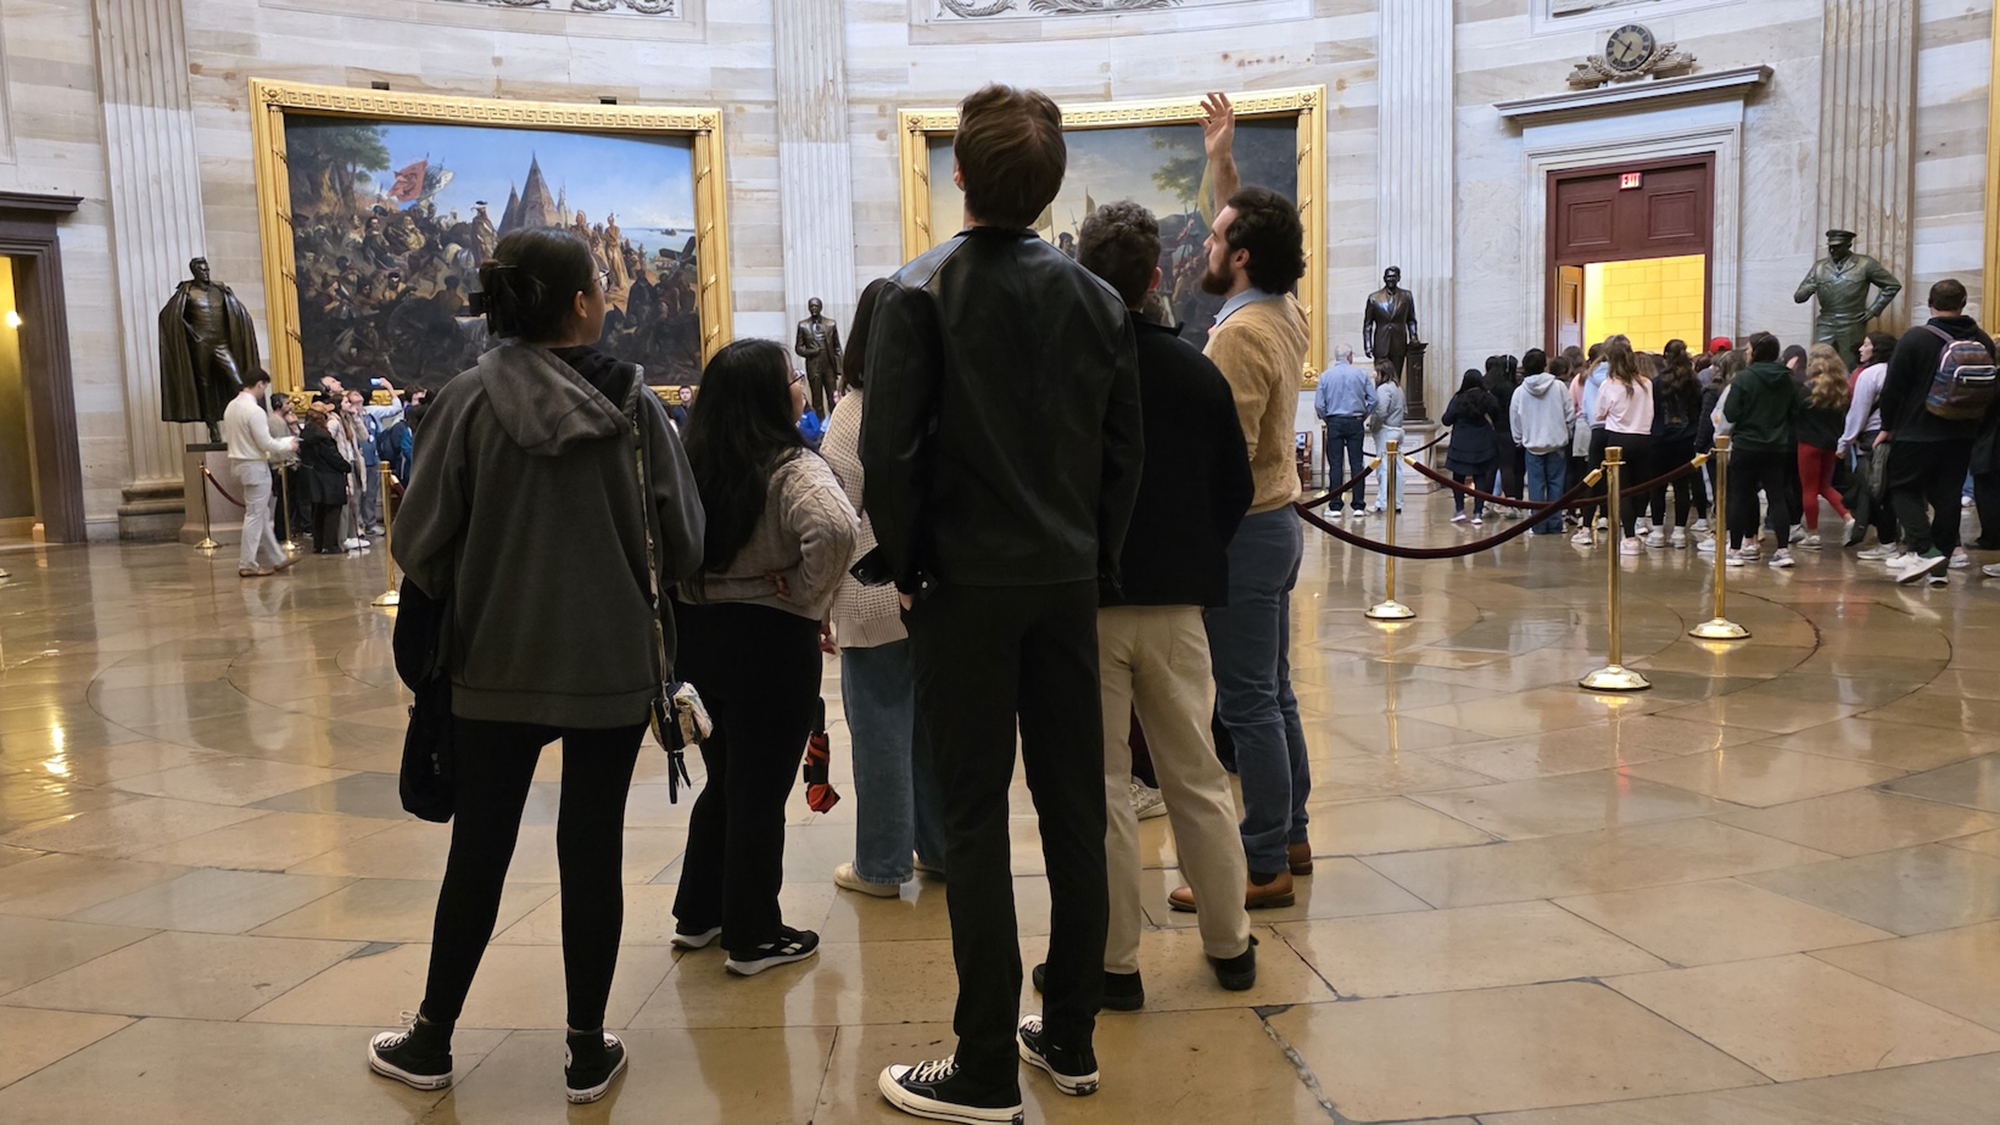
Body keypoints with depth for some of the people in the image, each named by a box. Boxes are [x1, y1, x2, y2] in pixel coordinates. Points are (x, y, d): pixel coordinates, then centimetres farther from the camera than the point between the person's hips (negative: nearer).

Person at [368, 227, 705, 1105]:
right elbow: (681, 545, -5)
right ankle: (588, 1051, 19)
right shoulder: (634, 403, -6)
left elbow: (420, 547, -7)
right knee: (593, 847, 9)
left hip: (498, 666, 1)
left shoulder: (468, 400, -8)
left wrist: (467, 599, 13)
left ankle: (431, 1041, 27)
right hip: (613, 667, 0)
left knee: (479, 850, 13)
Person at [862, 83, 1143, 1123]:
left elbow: (888, 449, -14)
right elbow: (1124, 447, 6)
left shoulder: (920, 293, -7)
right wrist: (1095, 556, 13)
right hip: (1068, 581, 5)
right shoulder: (1096, 299, 7)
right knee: (1074, 808, 11)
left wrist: (907, 562, -2)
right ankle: (1070, 1039, 23)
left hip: (965, 582, -4)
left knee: (976, 819, 1)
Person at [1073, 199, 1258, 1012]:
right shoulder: (1198, 372, 0)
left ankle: (1113, 961, 13)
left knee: (1100, 786, 5)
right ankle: (1230, 945, 25)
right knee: (1196, 778, 14)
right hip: (1175, 606, 3)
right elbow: (1236, 490, 6)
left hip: (1080, 602, -3)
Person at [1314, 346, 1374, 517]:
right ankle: (1357, 506, 3)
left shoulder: (1326, 376, 0)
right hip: (1355, 422, 0)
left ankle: (1335, 507, -1)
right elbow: (1373, 400, -1)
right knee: (1357, 464, 3)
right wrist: (1364, 416, 13)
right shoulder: (1361, 374, 1)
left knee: (1335, 464, 1)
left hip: (1334, 422, 0)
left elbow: (1319, 404, -3)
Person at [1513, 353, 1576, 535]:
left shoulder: (1520, 391, -3)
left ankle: (1539, 525, 3)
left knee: (1536, 484, 5)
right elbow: (1570, 414, -5)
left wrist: (1519, 439, 16)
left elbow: (1514, 418, 3)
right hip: (1556, 443, -1)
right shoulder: (1559, 386, -7)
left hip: (1532, 444, 1)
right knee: (1555, 483, 7)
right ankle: (1554, 524, 7)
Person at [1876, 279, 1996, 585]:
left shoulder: (1915, 338, -11)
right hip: (1962, 434, 5)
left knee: (1904, 489, 5)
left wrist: (1887, 426, 1)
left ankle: (1924, 550, -14)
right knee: (1947, 496, 9)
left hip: (1917, 433, -5)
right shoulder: (1983, 341, 6)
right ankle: (1939, 566, 10)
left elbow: (1893, 387, -10)